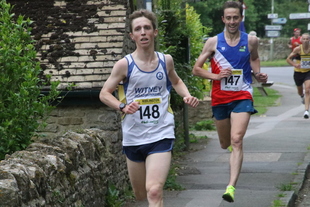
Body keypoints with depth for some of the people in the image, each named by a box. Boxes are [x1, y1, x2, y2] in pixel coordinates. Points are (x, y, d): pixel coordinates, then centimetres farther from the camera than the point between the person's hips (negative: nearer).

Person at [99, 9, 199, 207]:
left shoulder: (166, 60, 1)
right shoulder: (125, 64, -7)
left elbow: (176, 81, 22)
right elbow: (104, 93, 1)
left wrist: (187, 95, 2)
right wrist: (122, 107, -18)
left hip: (161, 136, -1)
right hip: (133, 137, 1)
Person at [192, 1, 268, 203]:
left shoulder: (251, 40, -1)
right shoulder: (213, 42, -3)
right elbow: (196, 69, 1)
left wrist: (258, 74, 2)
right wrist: (216, 76, -15)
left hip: (242, 96, -2)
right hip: (220, 97, 2)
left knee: (236, 141, -19)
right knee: (225, 144, 15)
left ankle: (232, 187, -24)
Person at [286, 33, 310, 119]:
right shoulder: (298, 49, -14)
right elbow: (288, 59, -9)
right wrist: (295, 64, -26)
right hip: (298, 72, 1)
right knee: (300, 92, 19)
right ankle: (302, 96, 57)